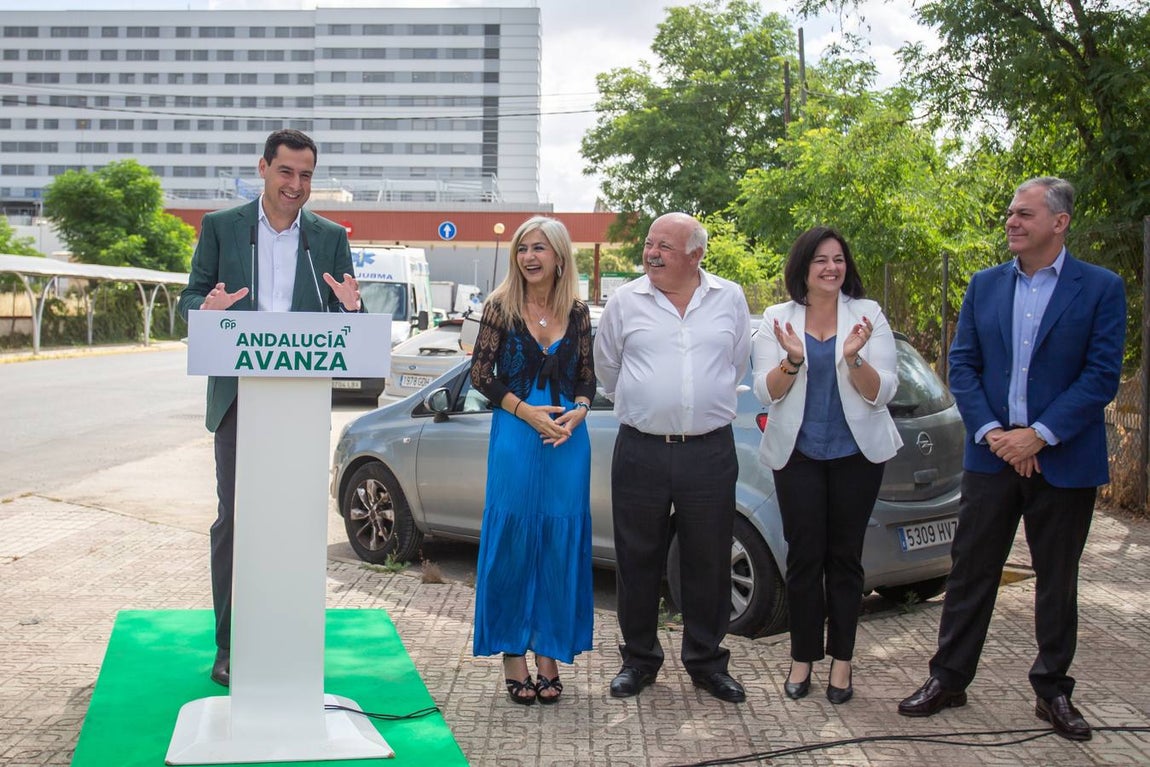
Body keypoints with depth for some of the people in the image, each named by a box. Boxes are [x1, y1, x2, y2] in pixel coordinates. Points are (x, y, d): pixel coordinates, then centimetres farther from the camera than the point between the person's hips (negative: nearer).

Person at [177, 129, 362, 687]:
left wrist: (350, 306, -16)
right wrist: (208, 307, -18)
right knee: (234, 516, 0)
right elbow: (190, 298, 5)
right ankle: (230, 645, 8)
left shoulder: (331, 238, 9)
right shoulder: (221, 227, 6)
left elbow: (347, 322, 8)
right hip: (239, 394, -1)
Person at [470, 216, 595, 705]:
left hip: (568, 440, 2)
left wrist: (578, 411, -7)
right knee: (512, 541, 1)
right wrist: (527, 412, -13)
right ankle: (513, 655, 12)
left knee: (560, 544, 5)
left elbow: (587, 376, 13)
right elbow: (481, 374, -2)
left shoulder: (577, 311, 6)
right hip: (515, 437, -2)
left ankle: (549, 652, 17)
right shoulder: (501, 307, -1)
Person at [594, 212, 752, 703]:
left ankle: (706, 662, 22)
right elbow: (606, 364, 15)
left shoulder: (730, 299, 4)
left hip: (709, 453, 0)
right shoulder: (626, 301, 2)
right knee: (638, 560, 7)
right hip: (641, 451, 0)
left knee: (708, 562, 8)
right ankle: (639, 659, 22)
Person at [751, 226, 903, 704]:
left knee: (844, 556, 5)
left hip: (856, 453, 0)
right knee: (804, 556, 2)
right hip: (797, 454, 0)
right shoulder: (777, 320, 3)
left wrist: (855, 358, -23)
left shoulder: (868, 316, 0)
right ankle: (803, 657, 15)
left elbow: (882, 393, -5)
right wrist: (792, 361, -21)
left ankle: (841, 660, 15)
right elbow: (767, 393, -3)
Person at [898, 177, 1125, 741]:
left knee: (1057, 581, 10)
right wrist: (990, 432, -10)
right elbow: (962, 364, 4)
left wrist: (1040, 435, -15)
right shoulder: (985, 286, 6)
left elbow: (1102, 376, -9)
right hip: (991, 454, 2)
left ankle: (1053, 691, 23)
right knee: (970, 570, 7)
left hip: (1063, 458, -2)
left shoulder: (1100, 288, -3)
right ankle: (948, 679, 19)